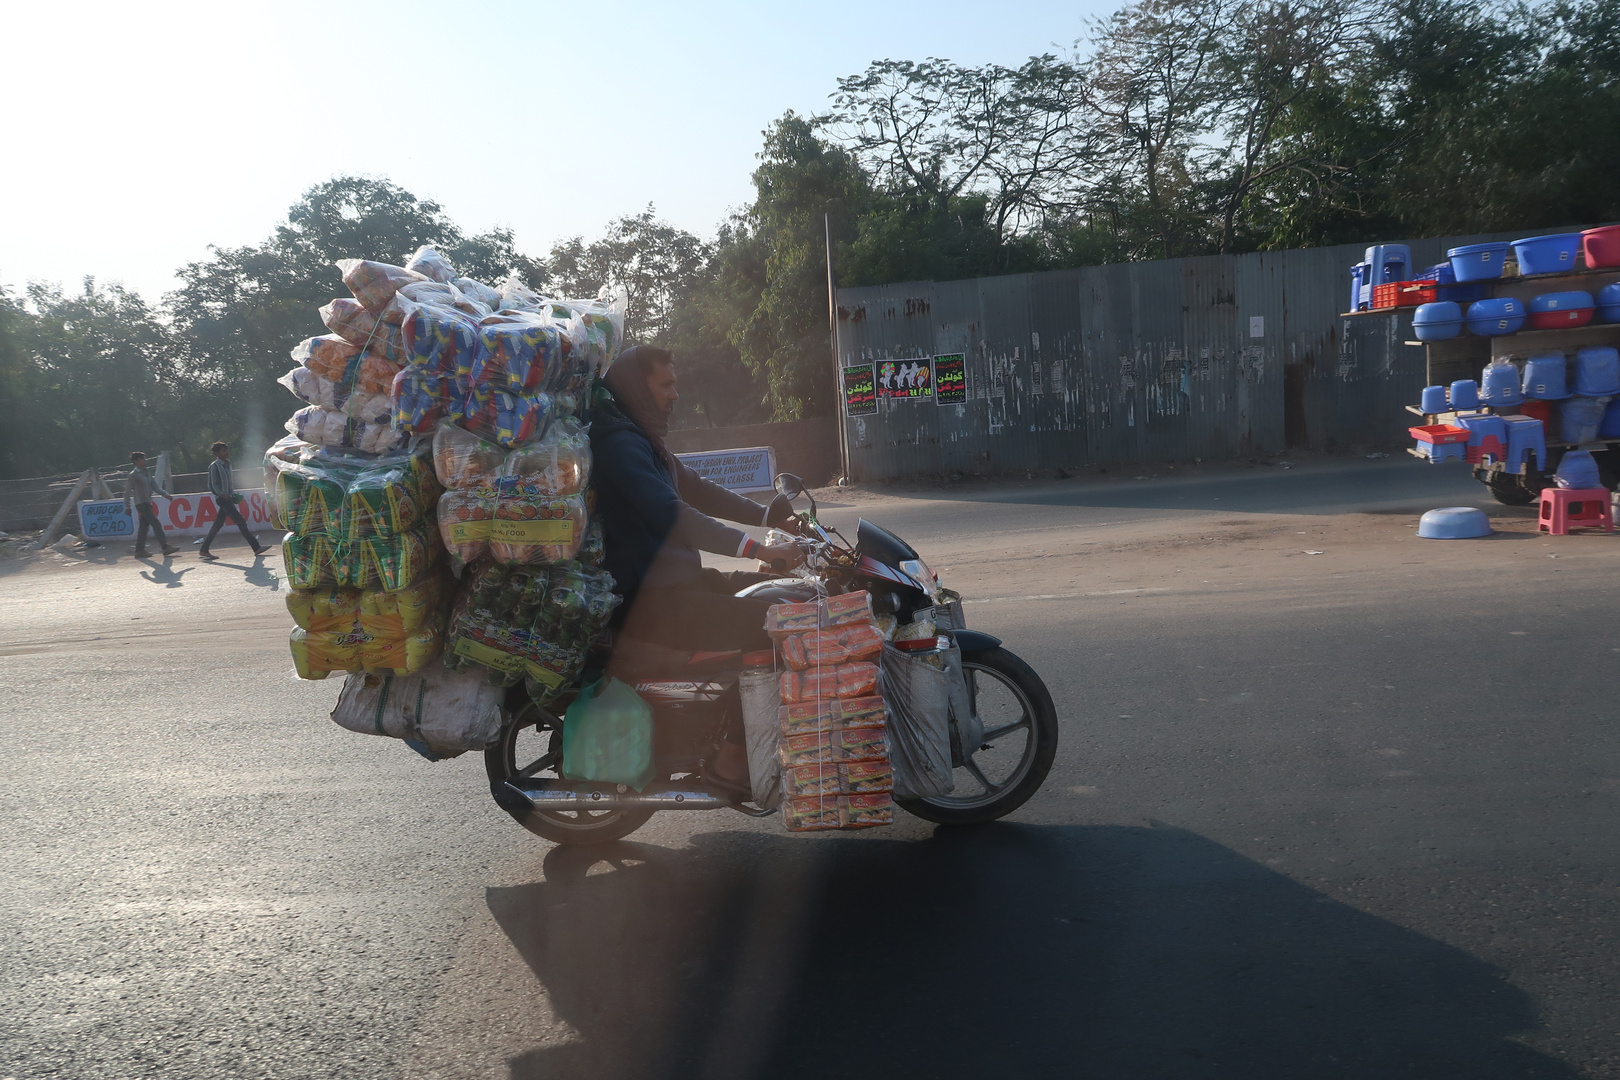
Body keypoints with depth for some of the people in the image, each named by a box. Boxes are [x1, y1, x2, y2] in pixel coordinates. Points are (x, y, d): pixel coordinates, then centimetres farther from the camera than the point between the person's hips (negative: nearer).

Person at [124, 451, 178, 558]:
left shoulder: (146, 473, 15)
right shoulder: (133, 474, -8)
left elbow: (155, 487, 16)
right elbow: (128, 491, -6)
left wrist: (165, 494, 2)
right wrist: (127, 507, -6)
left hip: (147, 503, 8)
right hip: (141, 504, -8)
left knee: (144, 526, 10)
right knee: (156, 524, -14)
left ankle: (139, 551, 16)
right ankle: (165, 547, -16)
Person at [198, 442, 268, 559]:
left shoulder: (227, 463, 14)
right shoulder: (214, 466, -9)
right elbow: (213, 485, -11)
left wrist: (234, 494, 14)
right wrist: (223, 495, -22)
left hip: (229, 497, 9)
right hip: (222, 498, -9)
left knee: (218, 524, 10)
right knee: (241, 522, -12)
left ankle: (204, 550, 16)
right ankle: (256, 547, -12)